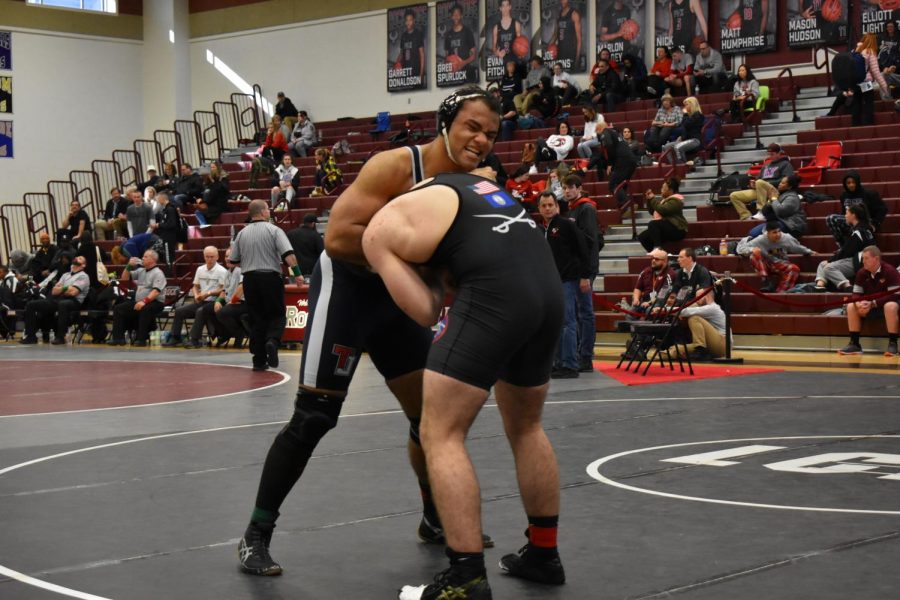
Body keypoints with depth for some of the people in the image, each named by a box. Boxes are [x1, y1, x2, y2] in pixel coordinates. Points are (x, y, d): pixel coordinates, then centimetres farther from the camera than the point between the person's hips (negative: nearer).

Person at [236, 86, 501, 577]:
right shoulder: (396, 166, -23)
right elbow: (337, 238, -28)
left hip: (395, 296, 7)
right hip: (345, 287, -7)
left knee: (432, 412, 10)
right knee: (313, 418, -9)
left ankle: (436, 519, 30)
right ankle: (256, 535, 2)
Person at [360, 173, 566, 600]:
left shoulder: (380, 229, 11)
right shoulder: (464, 182, 30)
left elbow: (425, 312, 7)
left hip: (495, 292, -7)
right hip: (548, 284, 8)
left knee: (441, 435, 1)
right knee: (526, 427, 25)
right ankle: (543, 554, 34)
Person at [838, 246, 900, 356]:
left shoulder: (890, 271, -22)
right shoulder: (861, 273, -5)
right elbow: (856, 294, -2)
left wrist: (873, 303, -31)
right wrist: (859, 303, -29)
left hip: (887, 303, -5)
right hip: (869, 305, 5)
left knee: (890, 306, -40)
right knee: (851, 306, -20)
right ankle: (854, 344, -16)